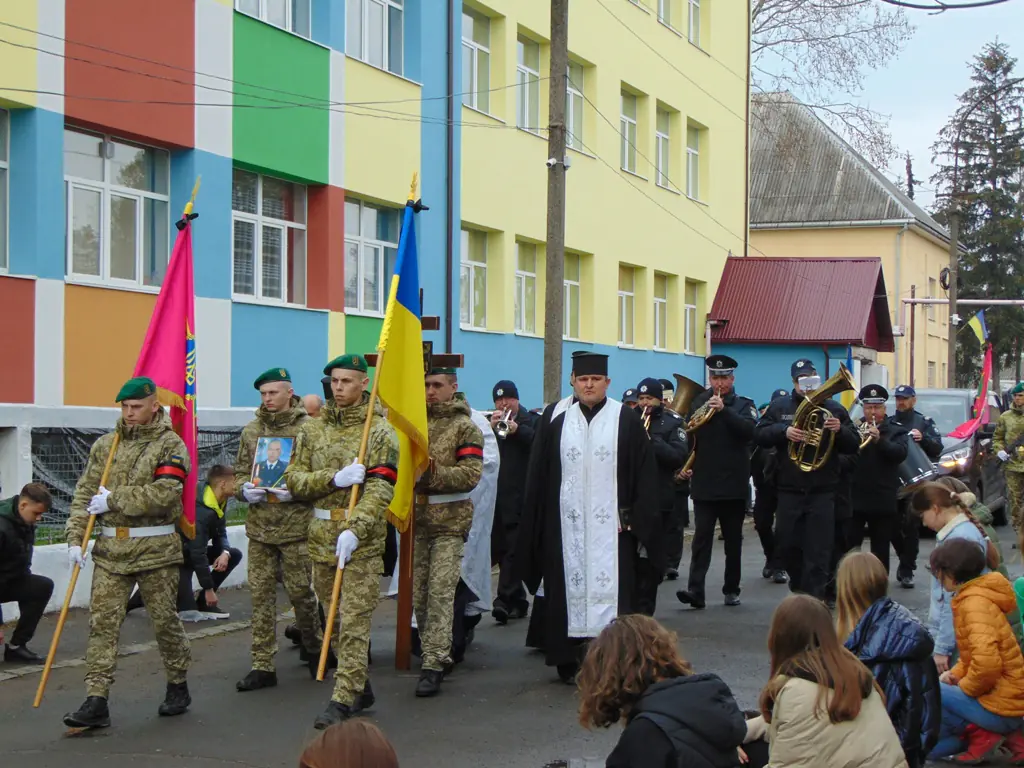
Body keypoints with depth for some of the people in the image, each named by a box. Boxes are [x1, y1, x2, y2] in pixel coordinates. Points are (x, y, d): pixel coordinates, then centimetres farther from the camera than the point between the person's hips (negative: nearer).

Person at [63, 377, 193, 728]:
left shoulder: (170, 445, -4)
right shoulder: (104, 445, 10)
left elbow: (164, 494, -17)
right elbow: (84, 494, 8)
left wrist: (114, 500, -16)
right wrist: (76, 538, -3)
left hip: (156, 550, -4)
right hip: (111, 549, 4)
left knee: (165, 620, 6)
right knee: (102, 622, -3)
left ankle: (178, 687, 26)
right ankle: (96, 701, -3)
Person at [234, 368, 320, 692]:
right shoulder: (251, 431, 10)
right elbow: (240, 471, 18)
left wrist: (296, 490, -19)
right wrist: (244, 489, -3)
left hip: (296, 524, -4)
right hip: (259, 525, 4)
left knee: (300, 591, 3)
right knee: (261, 594, 4)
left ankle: (312, 646, 30)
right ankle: (263, 666, 9)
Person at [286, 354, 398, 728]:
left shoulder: (380, 431, -4)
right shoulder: (312, 429, 10)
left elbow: (380, 489, -14)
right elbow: (294, 480, 4)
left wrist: (354, 531, -27)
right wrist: (334, 479, -14)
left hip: (361, 541, -5)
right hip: (321, 538, 5)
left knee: (354, 623, -7)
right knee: (334, 619, 13)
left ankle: (344, 699, -5)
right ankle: (360, 687, 27)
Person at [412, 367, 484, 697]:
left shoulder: (465, 428, -3)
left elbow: (471, 474, -12)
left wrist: (433, 473, -23)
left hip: (450, 523, -5)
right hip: (418, 521, 5)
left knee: (441, 593, -10)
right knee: (418, 594, 7)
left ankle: (433, 665, -9)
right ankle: (437, 655, 22)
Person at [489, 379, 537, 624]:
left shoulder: (530, 422, 4)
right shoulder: (489, 422, 14)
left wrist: (517, 430, -20)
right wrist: (491, 428, -10)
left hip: (519, 496, -4)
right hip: (495, 495, 5)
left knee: (511, 549, -8)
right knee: (500, 549, 8)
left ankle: (505, 599, -13)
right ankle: (518, 601, 19)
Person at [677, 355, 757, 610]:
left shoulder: (744, 405, 3)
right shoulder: (698, 403, 6)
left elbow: (749, 430, -16)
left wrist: (724, 410, -25)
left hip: (733, 484, 0)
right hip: (704, 484, 0)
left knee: (733, 540, 9)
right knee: (701, 537, -7)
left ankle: (731, 589, 18)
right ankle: (695, 590, -13)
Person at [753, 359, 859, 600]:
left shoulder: (834, 409, 6)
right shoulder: (779, 407, 7)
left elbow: (854, 445, 5)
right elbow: (758, 435, 0)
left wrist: (840, 431, -16)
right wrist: (783, 431, -16)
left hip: (823, 490, -1)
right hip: (789, 488, 1)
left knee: (818, 549, -5)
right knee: (786, 544, 8)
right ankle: (798, 584, 33)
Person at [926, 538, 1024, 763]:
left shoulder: (975, 603, -21)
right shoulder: (972, 596, 11)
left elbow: (987, 662, -33)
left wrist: (965, 687, -15)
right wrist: (955, 674, 7)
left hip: (999, 707, -10)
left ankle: (981, 733, -5)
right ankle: (1003, 736, 9)